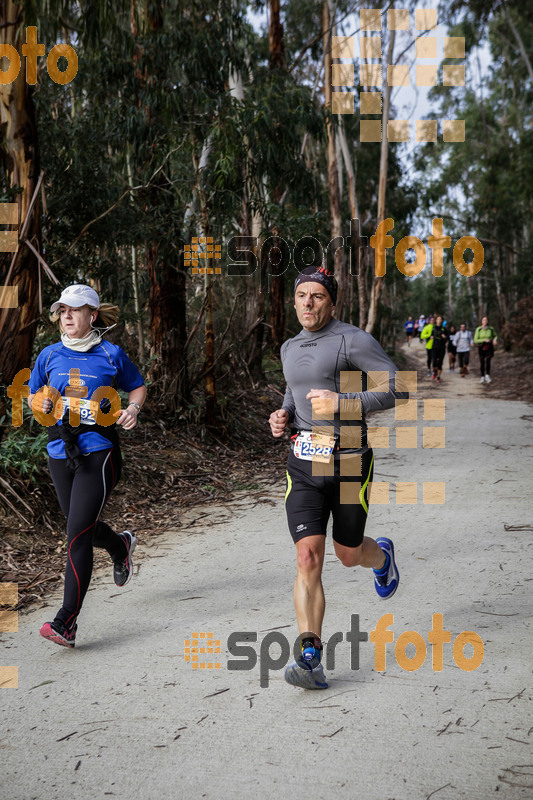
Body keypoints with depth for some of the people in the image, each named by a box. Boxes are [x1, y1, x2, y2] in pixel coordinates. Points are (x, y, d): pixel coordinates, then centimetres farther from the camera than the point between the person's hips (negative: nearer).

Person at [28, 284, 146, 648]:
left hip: (98, 451, -5)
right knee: (84, 528, 18)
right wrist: (41, 404, -3)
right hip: (61, 452, 5)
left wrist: (133, 409, -7)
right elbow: (34, 396, 20)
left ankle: (66, 622, -10)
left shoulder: (111, 354, -1)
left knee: (77, 534, -13)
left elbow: (138, 386, 13)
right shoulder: (50, 355, 8)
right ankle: (122, 545, 54)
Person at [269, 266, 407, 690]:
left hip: (349, 463, -4)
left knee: (349, 555, 13)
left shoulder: (353, 340, -9)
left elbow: (397, 388, -13)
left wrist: (342, 403, -23)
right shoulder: (290, 348, 12)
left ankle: (382, 556, 50)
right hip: (304, 466, 4)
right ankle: (311, 656, -10)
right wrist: (284, 415, 8)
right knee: (308, 559, -10)